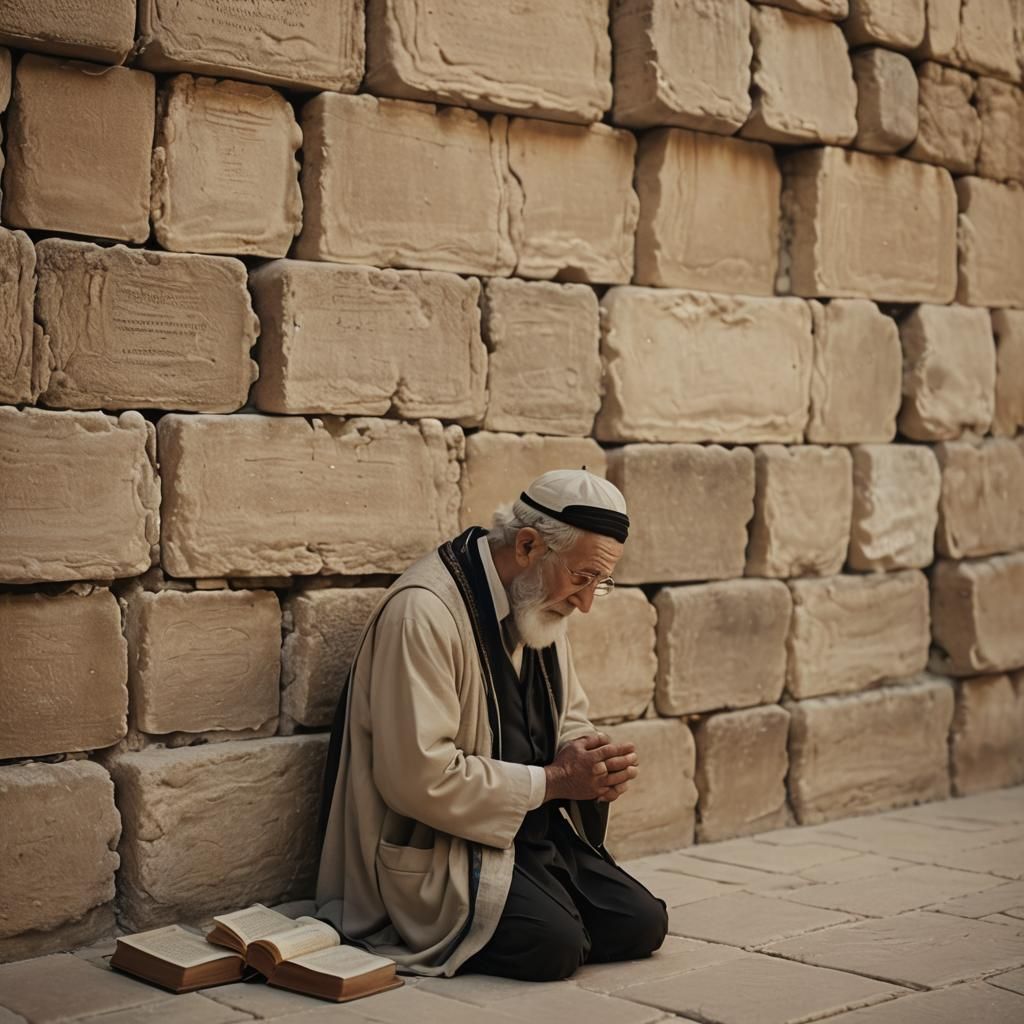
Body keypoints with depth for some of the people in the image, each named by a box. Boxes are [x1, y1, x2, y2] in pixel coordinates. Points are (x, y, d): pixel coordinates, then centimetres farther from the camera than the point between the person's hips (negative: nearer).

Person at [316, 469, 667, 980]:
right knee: (553, 943, -26)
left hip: (536, 828, 9)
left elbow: (569, 718, 21)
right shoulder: (424, 612, -22)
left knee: (642, 925, -4)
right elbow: (419, 777, -26)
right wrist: (553, 780, -17)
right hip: (439, 848, -9)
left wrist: (593, 761, -5)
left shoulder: (540, 602, 7)